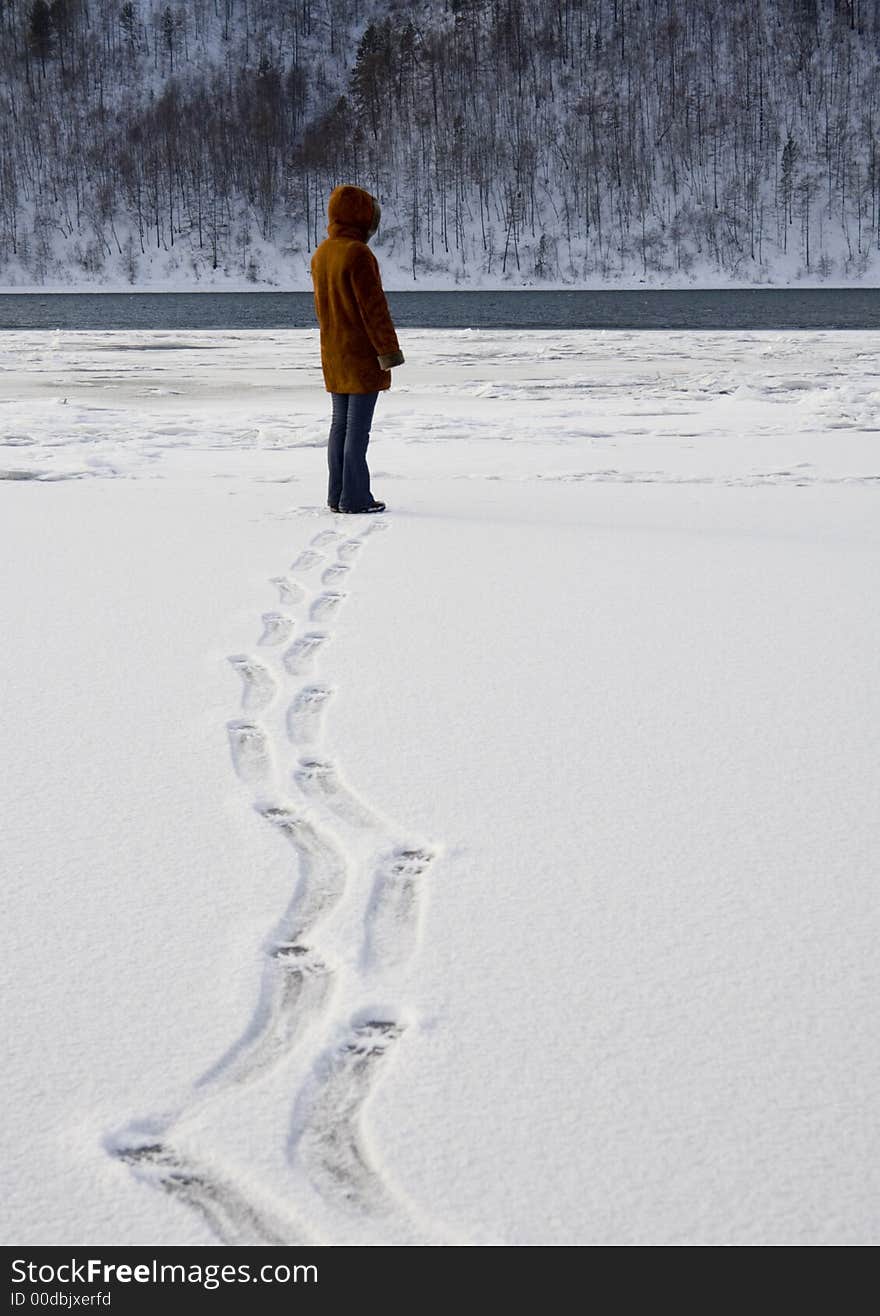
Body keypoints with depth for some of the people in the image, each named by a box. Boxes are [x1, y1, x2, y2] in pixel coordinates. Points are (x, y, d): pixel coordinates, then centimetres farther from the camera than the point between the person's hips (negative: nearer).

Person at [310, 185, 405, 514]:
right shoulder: (358, 254, -17)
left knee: (340, 423, 12)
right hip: (363, 353, -8)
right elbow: (374, 307, -18)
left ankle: (337, 496, 15)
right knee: (358, 426, -5)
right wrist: (389, 350, -14)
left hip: (333, 356, 8)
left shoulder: (320, 255, 9)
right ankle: (356, 497, -3)